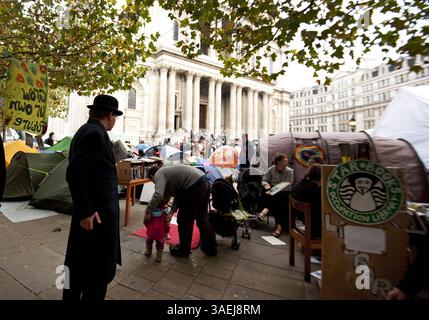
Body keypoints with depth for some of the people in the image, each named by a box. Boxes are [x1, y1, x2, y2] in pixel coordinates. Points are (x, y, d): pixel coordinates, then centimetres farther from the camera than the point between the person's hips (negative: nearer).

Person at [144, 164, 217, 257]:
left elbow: (158, 195, -15)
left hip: (195, 186, -10)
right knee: (202, 217, 22)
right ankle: (211, 247, 36)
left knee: (184, 220, 9)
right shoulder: (167, 172, 29)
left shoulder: (158, 174, 4)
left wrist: (147, 212, -6)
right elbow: (178, 196, 25)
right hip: (205, 182, 10)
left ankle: (183, 250, 29)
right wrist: (171, 213, 19)